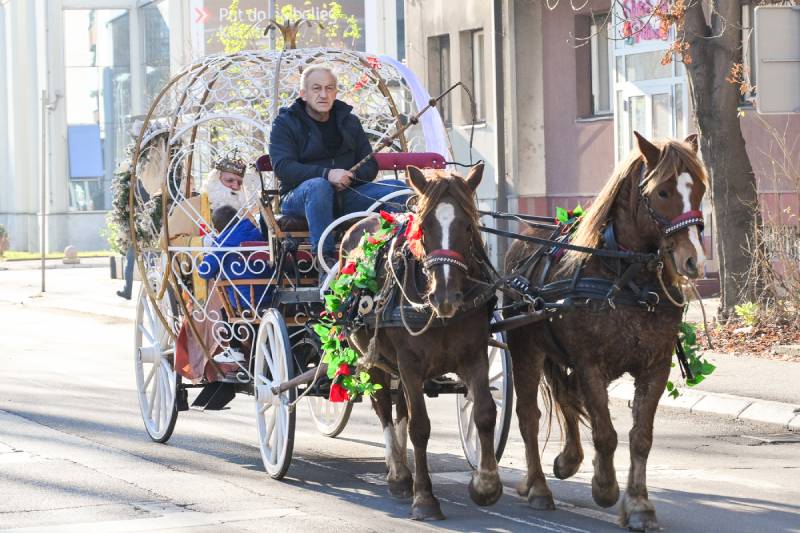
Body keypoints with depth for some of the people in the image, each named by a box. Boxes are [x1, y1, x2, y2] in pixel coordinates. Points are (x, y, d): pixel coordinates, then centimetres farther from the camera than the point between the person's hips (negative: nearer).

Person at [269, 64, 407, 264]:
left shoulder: (349, 122, 18)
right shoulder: (285, 124, 4)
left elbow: (370, 166, 13)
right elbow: (283, 168, -12)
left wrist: (350, 177, -12)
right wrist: (326, 174, -25)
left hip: (347, 195, 5)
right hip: (299, 198, -5)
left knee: (398, 188, -15)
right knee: (318, 186, -40)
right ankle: (325, 259, -44)